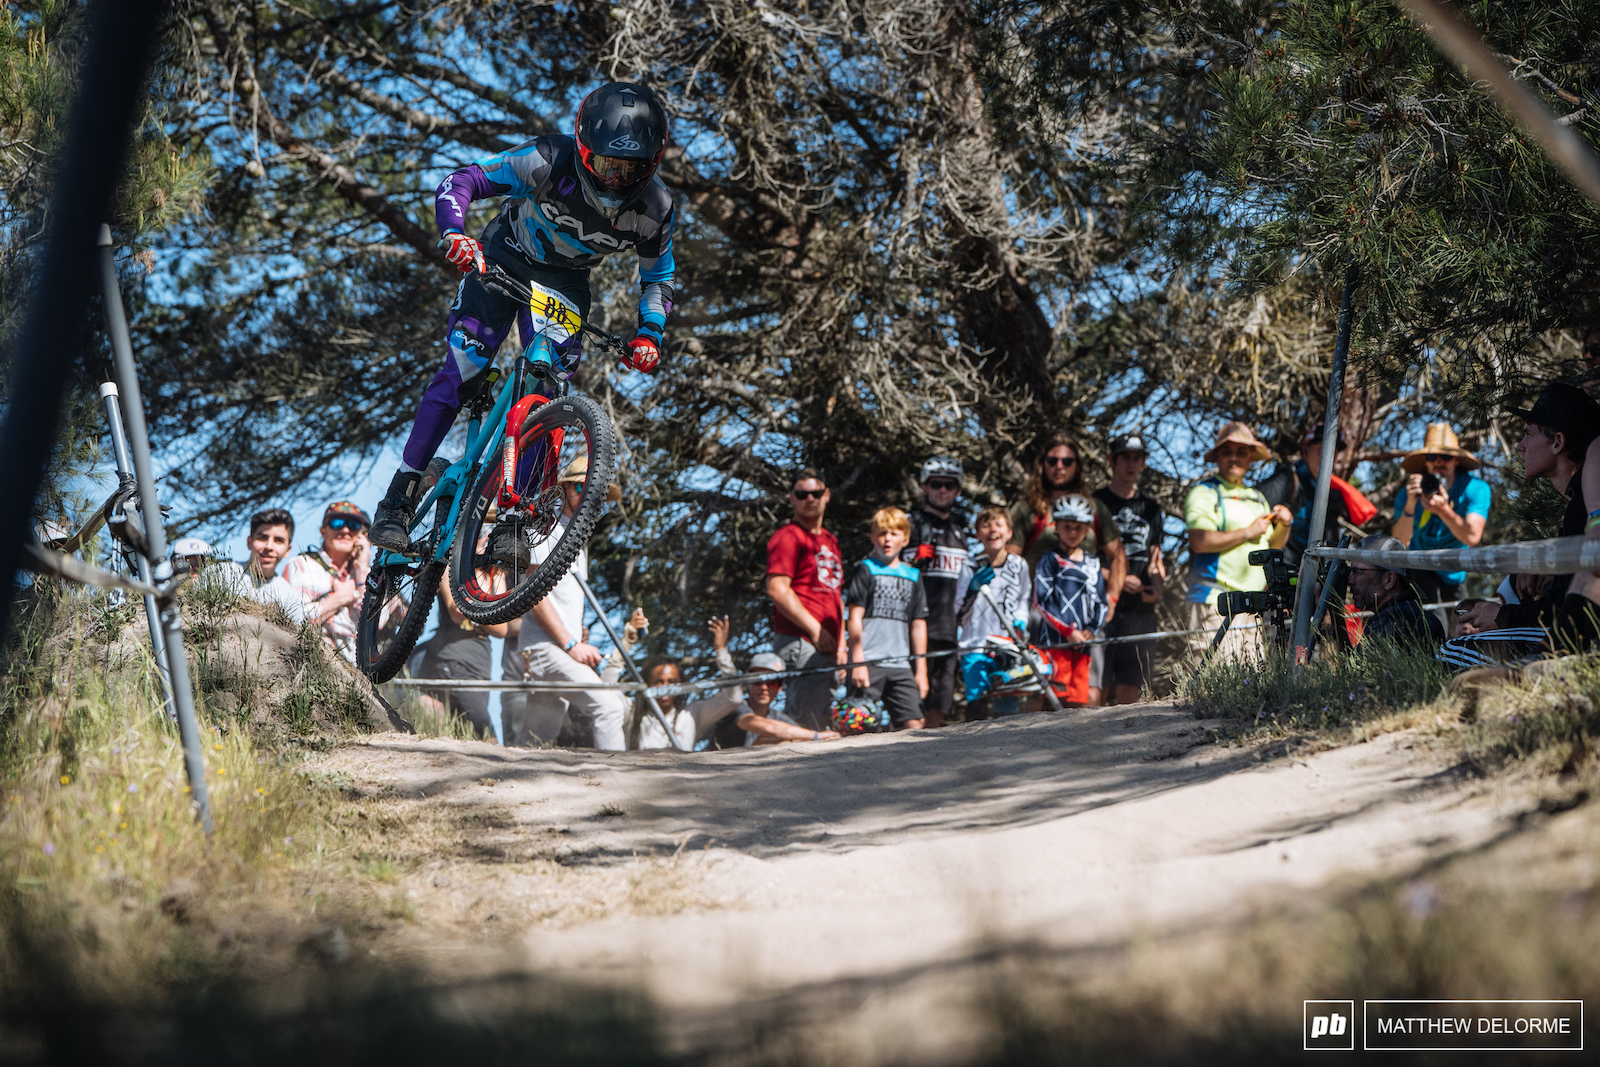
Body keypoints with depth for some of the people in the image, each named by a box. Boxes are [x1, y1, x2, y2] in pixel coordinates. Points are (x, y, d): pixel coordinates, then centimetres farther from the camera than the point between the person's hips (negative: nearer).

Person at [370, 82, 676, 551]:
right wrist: (455, 232, -47)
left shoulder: (654, 209, -21)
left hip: (565, 283, 2)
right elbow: (460, 182, -28)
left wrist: (649, 334, -19)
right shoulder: (549, 162, -31)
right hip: (503, 261, -2)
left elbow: (657, 279, -2)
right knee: (459, 375, -12)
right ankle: (399, 500, -7)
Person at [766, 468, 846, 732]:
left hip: (826, 648, 9)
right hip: (799, 643, -9)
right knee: (807, 725, -15)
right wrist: (815, 630, -16)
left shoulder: (829, 541, 23)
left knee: (822, 725, 9)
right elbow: (777, 590, -15)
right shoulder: (788, 536, -4)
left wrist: (841, 644, 19)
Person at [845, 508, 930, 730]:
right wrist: (857, 662, -8)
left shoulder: (913, 576, 15)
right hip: (869, 662, -4)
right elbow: (855, 616, -1)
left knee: (915, 724, -5)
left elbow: (918, 624, 18)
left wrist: (921, 670, 15)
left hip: (901, 665, 4)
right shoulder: (866, 570, 3)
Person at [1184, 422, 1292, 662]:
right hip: (1215, 603, -8)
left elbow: (1272, 547, 29)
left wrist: (1284, 525, 8)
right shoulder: (1204, 493, -2)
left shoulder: (1257, 497, 24)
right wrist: (1248, 532, -10)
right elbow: (1200, 541, -17)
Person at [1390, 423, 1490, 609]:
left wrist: (1444, 510, -47)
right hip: (1420, 568, -2)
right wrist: (1409, 506, -43)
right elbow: (1399, 543, -27)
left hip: (1454, 574, 2)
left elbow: (1472, 537, -31)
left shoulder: (1475, 488, -18)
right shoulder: (1409, 493, -17)